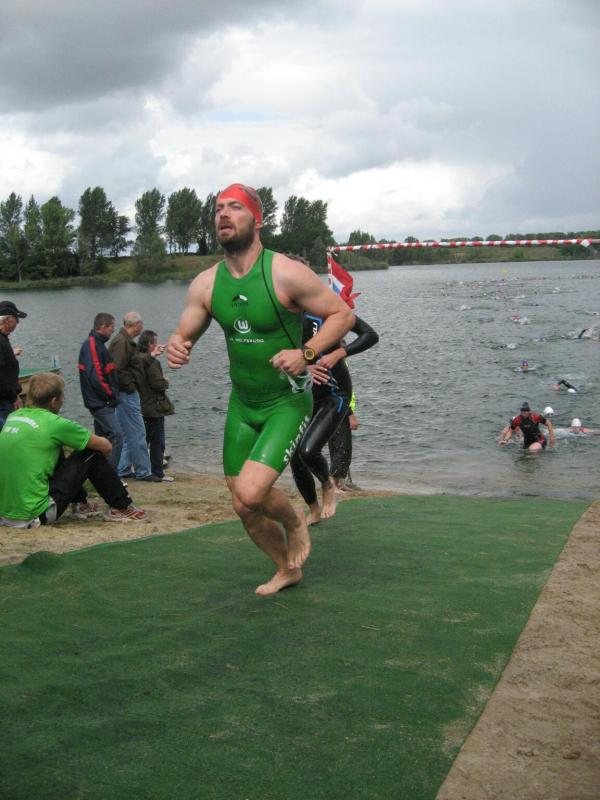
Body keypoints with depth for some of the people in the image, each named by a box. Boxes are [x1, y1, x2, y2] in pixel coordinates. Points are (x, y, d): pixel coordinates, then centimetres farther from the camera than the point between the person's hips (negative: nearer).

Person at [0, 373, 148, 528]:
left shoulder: (12, 417, 8)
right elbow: (106, 447, -1)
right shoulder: (55, 423, -11)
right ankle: (121, 508, 17)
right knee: (91, 455, 3)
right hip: (33, 514, -7)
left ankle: (81, 503, 40)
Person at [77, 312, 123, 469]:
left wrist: (113, 395, 13)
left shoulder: (97, 344, 16)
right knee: (116, 435, -15)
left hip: (101, 402, 11)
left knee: (102, 437, 15)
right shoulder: (92, 345, -15)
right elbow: (95, 376, -23)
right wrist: (111, 396, -14)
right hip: (100, 402, -11)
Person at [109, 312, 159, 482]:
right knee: (137, 433, -5)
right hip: (128, 395, -11)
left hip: (128, 394, 11)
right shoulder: (122, 342, -18)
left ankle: (123, 470, 21)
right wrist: (131, 387, -17)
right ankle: (143, 472, 1)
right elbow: (117, 370, -25)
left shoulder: (125, 341, 15)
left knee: (128, 434, 15)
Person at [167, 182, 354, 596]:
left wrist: (306, 352, -26)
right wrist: (177, 348, -19)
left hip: (288, 402, -5)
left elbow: (343, 314, -11)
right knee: (244, 507, 11)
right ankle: (287, 569, 38)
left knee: (250, 492, -23)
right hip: (242, 404, 6)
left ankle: (295, 522, 12)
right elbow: (183, 335, 6)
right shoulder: (205, 284, -3)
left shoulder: (286, 273, -17)